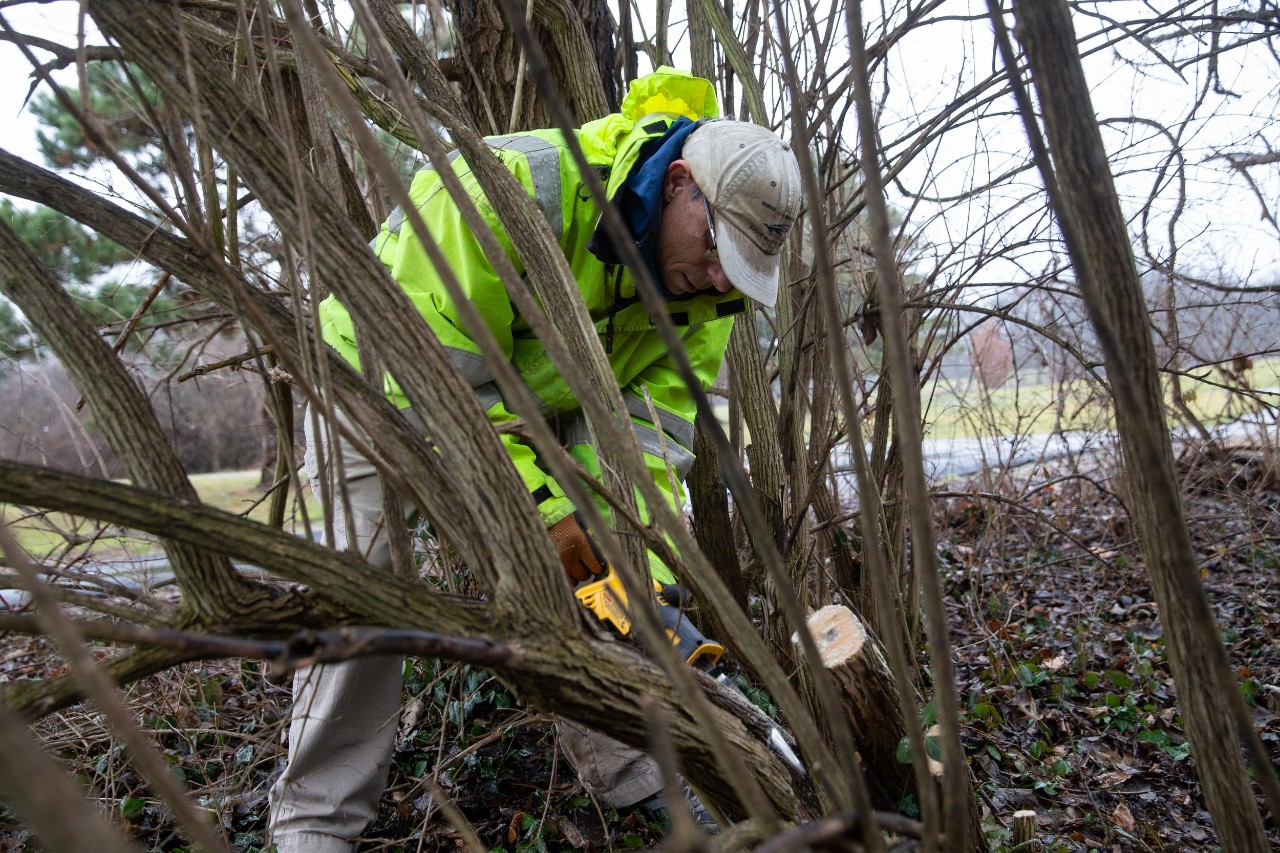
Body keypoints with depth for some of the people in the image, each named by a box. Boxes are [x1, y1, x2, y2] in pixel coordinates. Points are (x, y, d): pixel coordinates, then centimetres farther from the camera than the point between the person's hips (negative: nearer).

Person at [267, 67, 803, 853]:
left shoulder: (703, 291, -16)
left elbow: (653, 430, -18)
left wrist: (648, 573, -29)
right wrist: (540, 506, -34)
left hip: (533, 399, 5)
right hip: (388, 380, -4)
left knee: (582, 576, 0)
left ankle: (631, 772, 15)